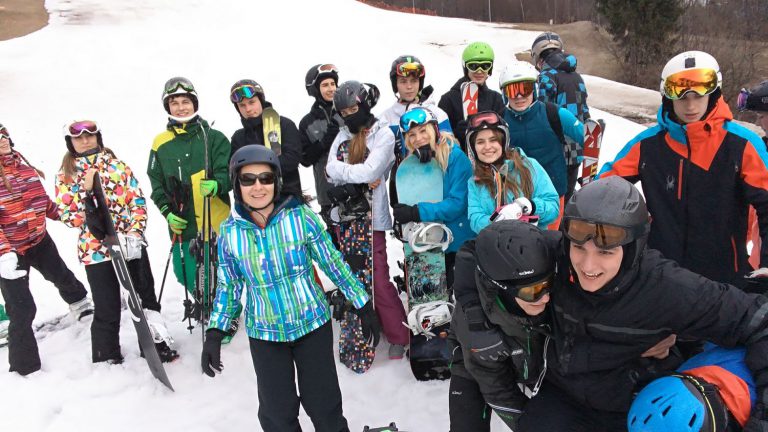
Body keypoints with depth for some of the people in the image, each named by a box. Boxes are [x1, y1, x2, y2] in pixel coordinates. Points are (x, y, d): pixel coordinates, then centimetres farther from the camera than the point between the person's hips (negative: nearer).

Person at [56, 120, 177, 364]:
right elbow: (65, 212, -2)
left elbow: (138, 201, 2)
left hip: (132, 245, 2)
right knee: (107, 310, 5)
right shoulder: (65, 175, 5)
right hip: (96, 249, -1)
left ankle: (157, 344, 30)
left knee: (147, 297, 12)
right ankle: (107, 358, 25)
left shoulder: (118, 165, 7)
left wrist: (135, 233, -11)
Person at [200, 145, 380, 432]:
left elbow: (333, 262, -4)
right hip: (264, 334, 2)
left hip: (313, 324, -1)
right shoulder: (230, 231, -5)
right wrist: (214, 335, 0)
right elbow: (229, 287, 6)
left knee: (324, 405, 9)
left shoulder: (300, 216, -12)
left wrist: (364, 307, -1)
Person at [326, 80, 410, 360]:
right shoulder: (343, 135, 11)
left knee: (378, 280, -5)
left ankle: (398, 336, 10)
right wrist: (357, 179, -16)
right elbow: (331, 170, 0)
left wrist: (340, 171, -8)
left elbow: (370, 171, -19)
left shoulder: (383, 134, -7)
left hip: (371, 216, -6)